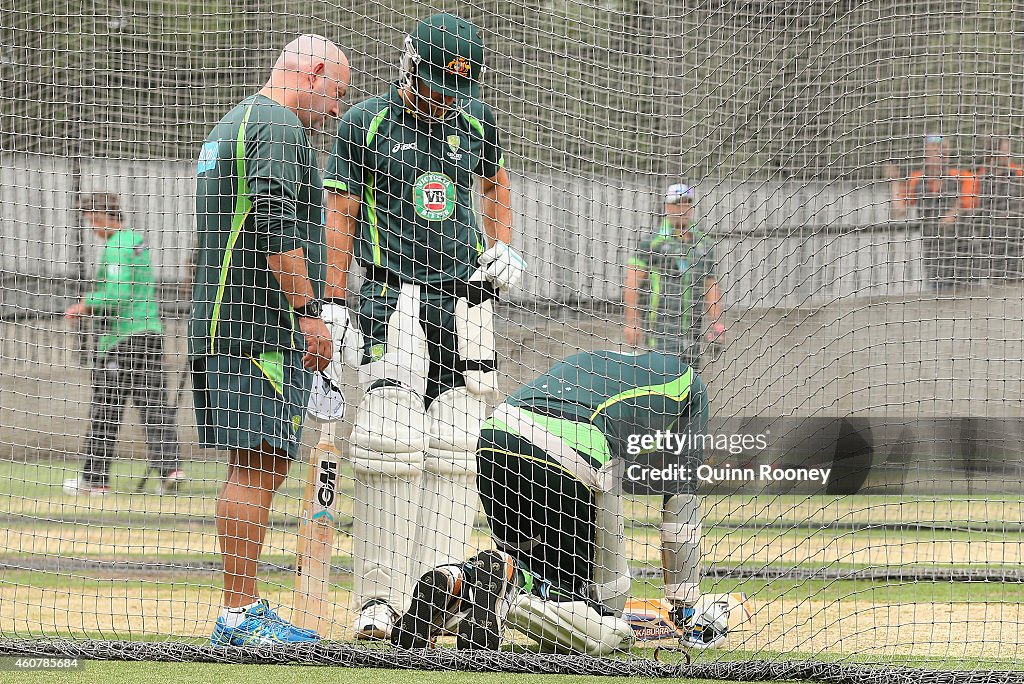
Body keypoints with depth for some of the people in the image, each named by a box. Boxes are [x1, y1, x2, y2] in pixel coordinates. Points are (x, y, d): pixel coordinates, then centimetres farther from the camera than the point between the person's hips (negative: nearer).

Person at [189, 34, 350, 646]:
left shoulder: (231, 126, 25)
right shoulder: (279, 128, -8)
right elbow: (274, 225, -20)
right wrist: (310, 312, -18)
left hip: (219, 328, 10)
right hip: (263, 327, -10)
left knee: (258, 469, 11)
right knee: (257, 469, -11)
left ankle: (243, 614, 11)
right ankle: (241, 615, -14)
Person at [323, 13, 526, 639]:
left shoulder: (475, 119, 10)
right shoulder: (366, 123, -1)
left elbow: (496, 183, 28)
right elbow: (341, 215, 0)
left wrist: (503, 247, 11)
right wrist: (333, 307, -6)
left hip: (467, 302, 4)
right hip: (395, 299, -4)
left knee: (454, 449, -1)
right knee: (392, 441, -14)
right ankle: (379, 598, -10)